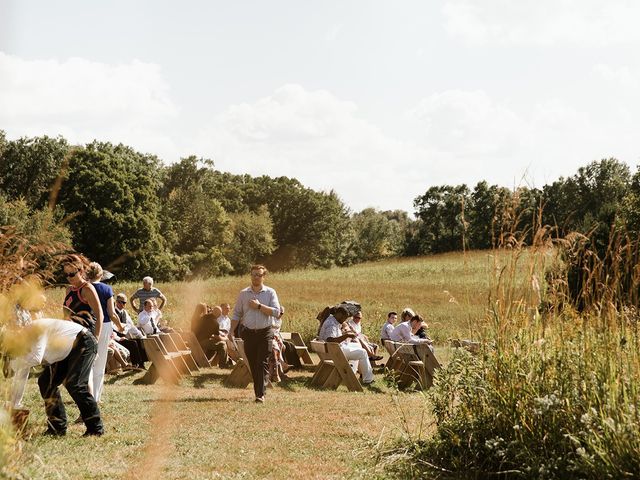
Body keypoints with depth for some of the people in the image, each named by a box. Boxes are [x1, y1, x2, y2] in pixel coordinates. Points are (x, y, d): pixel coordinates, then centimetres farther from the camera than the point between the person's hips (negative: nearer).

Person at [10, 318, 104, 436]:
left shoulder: (34, 331, -26)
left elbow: (36, 359, -40)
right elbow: (20, 377, 9)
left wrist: (19, 360, -20)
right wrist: (14, 406, 10)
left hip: (84, 342, -10)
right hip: (68, 351, 10)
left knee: (73, 384, -22)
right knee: (45, 382, 1)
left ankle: (95, 428, -15)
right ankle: (57, 427, 7)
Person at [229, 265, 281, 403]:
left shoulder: (270, 293, 2)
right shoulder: (244, 293, 9)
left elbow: (276, 312, -8)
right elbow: (237, 314, 11)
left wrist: (259, 306, -13)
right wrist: (231, 330, 0)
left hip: (265, 333, -3)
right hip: (249, 333, 3)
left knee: (263, 364, -10)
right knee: (253, 365, 5)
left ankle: (261, 394, -15)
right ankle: (258, 391, 14)